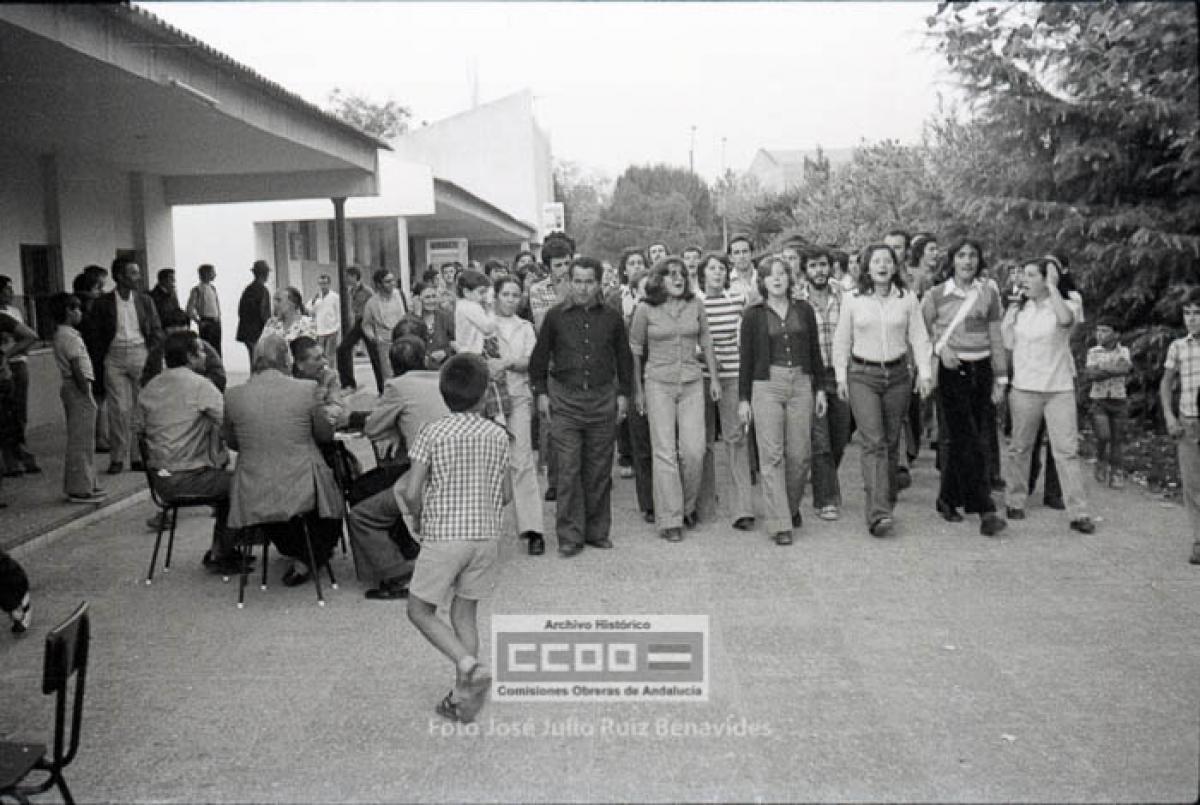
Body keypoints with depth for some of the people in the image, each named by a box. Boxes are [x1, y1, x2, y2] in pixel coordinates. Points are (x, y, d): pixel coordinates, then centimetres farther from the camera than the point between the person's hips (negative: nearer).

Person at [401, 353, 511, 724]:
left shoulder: (432, 434, -8)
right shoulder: (498, 435, 2)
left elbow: (411, 492, -13)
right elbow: (506, 494, 7)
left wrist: (420, 518, 7)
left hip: (444, 536, -4)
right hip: (486, 535, 4)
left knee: (420, 610, 10)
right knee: (465, 613, 15)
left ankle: (470, 665, -8)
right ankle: (464, 696, 17)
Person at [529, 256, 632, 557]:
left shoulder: (612, 318, 5)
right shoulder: (556, 316, 2)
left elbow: (624, 358, 14)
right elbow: (539, 358, 9)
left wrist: (622, 394, 9)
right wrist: (541, 393, 4)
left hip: (603, 399, 1)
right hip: (564, 401, -1)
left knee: (599, 470, 6)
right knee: (568, 470, -3)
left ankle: (597, 531, 18)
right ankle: (570, 535, 4)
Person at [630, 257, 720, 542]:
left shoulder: (695, 305, 3)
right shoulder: (645, 309, -3)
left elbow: (706, 342, 13)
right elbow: (634, 350, 5)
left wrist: (714, 378, 12)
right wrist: (637, 390, 5)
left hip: (692, 383, 2)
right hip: (659, 384, -2)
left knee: (694, 450, -5)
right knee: (664, 452, -4)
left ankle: (688, 505, 21)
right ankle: (669, 520, 3)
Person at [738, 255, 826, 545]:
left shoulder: (804, 310, 9)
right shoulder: (754, 315, 2)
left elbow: (814, 351, 13)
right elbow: (746, 358, 3)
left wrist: (819, 388, 9)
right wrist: (743, 399, 1)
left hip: (801, 384, 2)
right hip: (766, 385, -2)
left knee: (800, 454, 3)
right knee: (772, 455, -5)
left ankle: (792, 507, 29)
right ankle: (780, 524, -1)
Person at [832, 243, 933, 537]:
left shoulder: (908, 299, 3)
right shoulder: (852, 300, 1)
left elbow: (919, 338, 4)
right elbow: (842, 341, 7)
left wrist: (924, 372, -5)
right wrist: (841, 376, 4)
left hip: (897, 375, 2)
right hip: (862, 376, -2)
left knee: (891, 442, 9)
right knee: (873, 442, -12)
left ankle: (887, 500, 27)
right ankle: (878, 513, -17)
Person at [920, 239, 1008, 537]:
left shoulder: (988, 293, 7)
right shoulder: (936, 295, 1)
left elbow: (996, 338, 9)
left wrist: (1001, 377, 7)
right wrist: (939, 348, -10)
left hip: (981, 371, 3)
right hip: (951, 372, -3)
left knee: (978, 441, 6)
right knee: (965, 442, -10)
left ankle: (948, 500, 21)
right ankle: (985, 511, -10)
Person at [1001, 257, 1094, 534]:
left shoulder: (1066, 305, -1)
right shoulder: (1019, 309, 9)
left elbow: (1065, 318, -26)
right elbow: (1009, 344, 8)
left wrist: (1052, 287, -18)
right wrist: (1008, 317, 4)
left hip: (1060, 389, -3)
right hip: (1024, 387, 3)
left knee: (1067, 450, -5)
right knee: (1020, 447, 10)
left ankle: (1078, 513, -3)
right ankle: (1015, 502, 23)